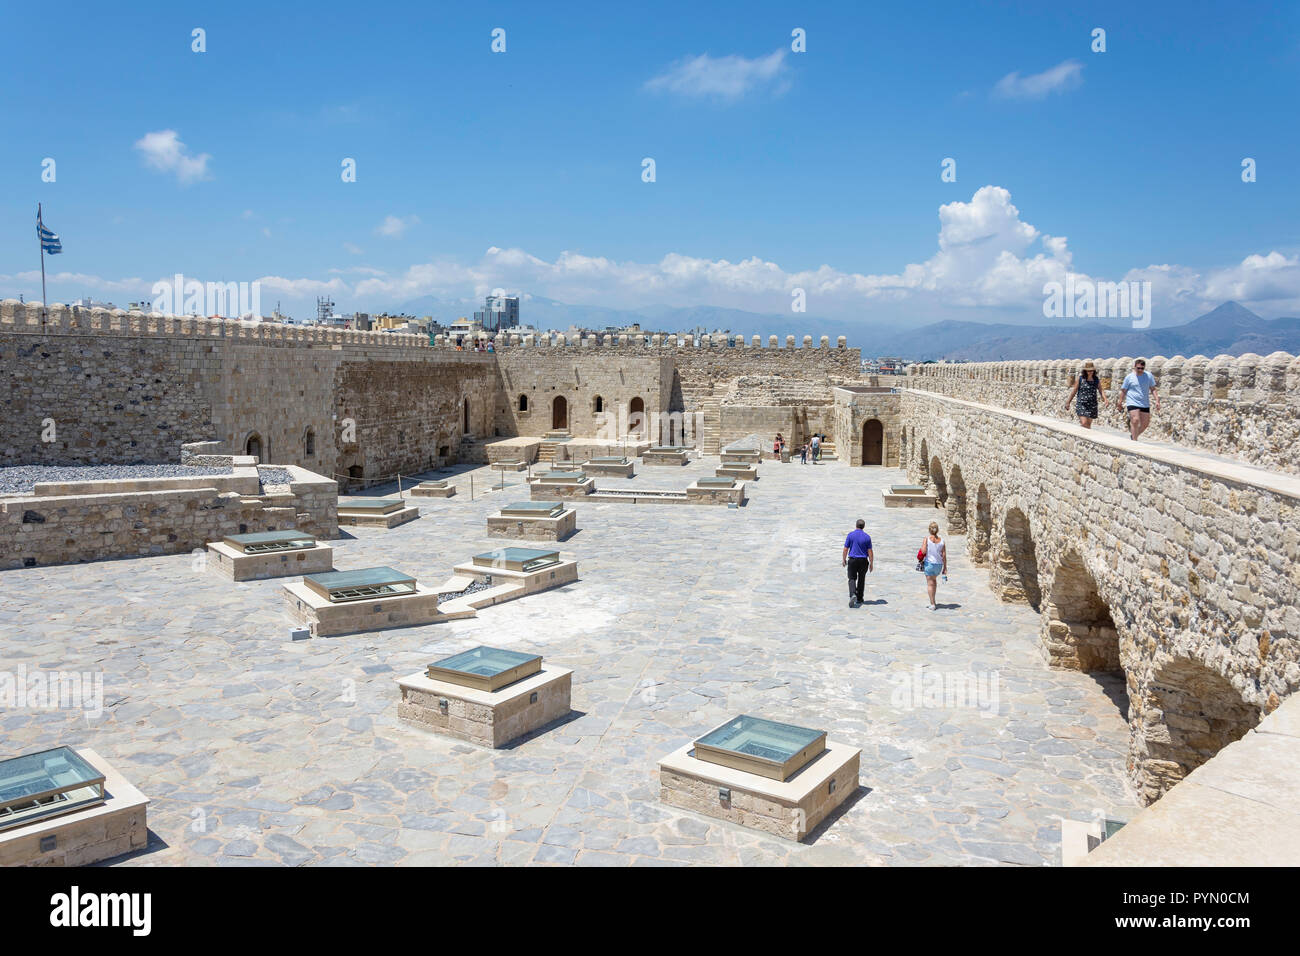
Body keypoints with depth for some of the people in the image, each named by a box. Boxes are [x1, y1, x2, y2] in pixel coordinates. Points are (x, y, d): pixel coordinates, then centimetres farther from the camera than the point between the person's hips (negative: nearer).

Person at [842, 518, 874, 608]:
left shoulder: (850, 535, -5)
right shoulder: (867, 537, -3)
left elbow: (846, 549, -3)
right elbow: (870, 551, -3)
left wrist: (844, 560, 8)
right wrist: (871, 563, 4)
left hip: (852, 560, -1)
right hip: (863, 560, 1)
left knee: (852, 579, 3)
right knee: (861, 580, 14)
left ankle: (852, 594, -22)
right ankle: (859, 599, 21)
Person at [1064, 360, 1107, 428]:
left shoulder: (1096, 380, 6)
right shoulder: (1080, 378, -2)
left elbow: (1101, 390, 4)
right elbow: (1074, 391, 4)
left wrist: (1104, 398, -15)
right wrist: (1068, 402, 5)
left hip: (1092, 405, 3)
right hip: (1081, 404, -3)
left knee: (1088, 424, 8)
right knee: (1084, 423, -16)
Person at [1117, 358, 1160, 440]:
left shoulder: (1148, 376, 6)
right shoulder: (1129, 377, -1)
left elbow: (1153, 389, 10)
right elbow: (1123, 391, 6)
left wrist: (1157, 401, 1)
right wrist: (1120, 403, 5)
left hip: (1145, 404, 4)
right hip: (1132, 403, -4)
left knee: (1145, 423, 6)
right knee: (1135, 420, -19)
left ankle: (1134, 436, 29)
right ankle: (1135, 441, -13)